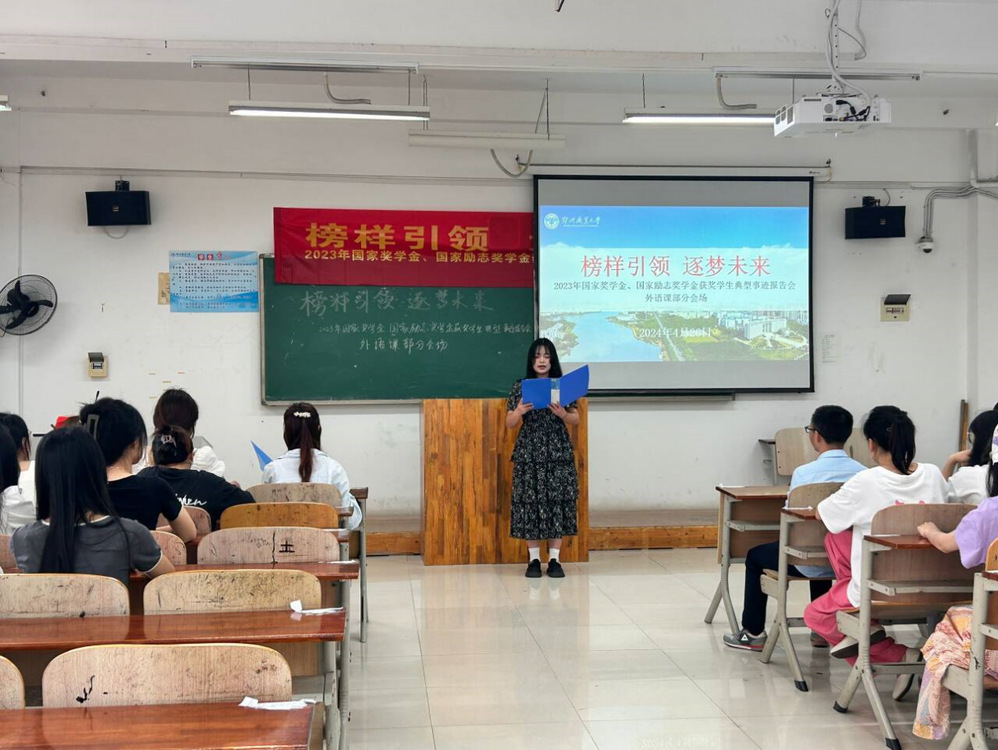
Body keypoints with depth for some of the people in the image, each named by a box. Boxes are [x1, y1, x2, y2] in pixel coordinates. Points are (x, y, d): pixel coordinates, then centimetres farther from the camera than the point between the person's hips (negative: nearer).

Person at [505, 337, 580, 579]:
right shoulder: (520, 386, 3)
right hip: (529, 452, 0)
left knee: (557, 502, -1)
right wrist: (519, 411, -17)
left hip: (558, 451, 1)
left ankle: (554, 559, 7)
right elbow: (509, 423, 3)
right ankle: (533, 559, 8)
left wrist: (563, 415, -14)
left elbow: (576, 419, 7)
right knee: (530, 502, -2)